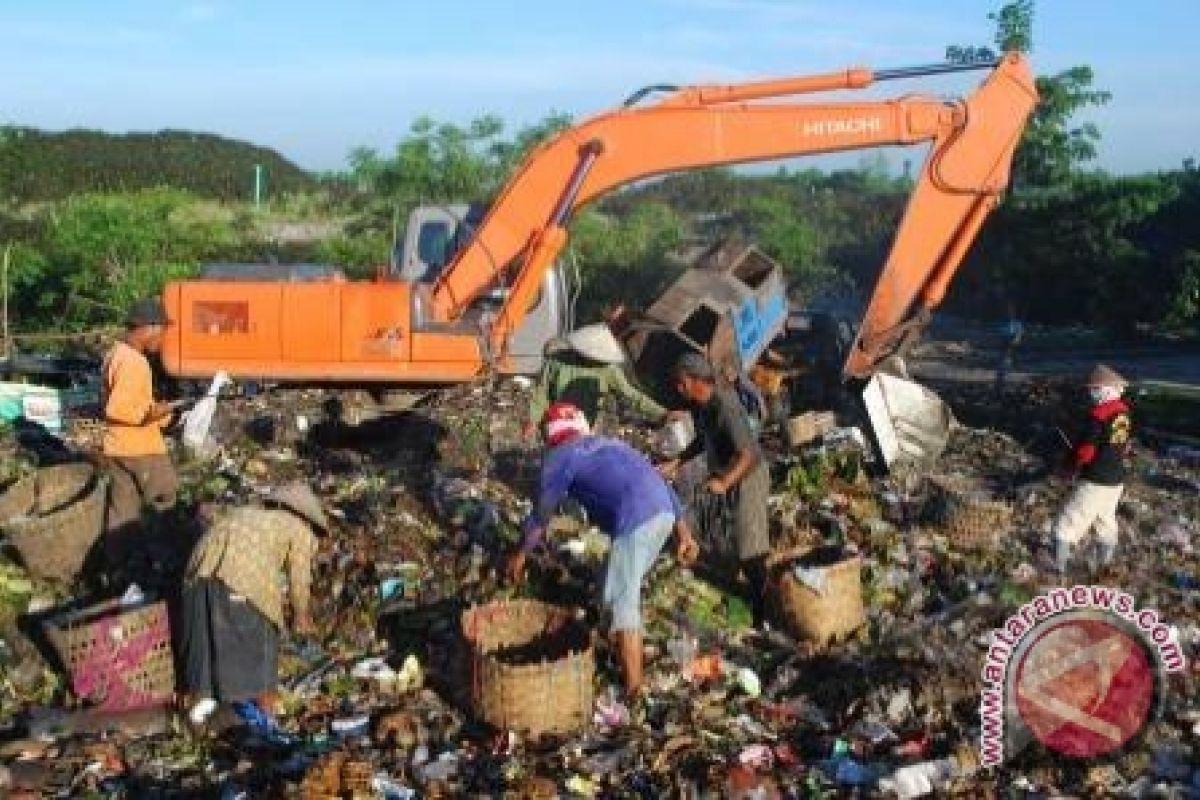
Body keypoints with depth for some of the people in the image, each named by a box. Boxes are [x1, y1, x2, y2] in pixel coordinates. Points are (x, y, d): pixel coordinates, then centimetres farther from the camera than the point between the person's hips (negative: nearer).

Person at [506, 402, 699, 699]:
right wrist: (683, 531, 25)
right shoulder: (610, 444, 31)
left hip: (635, 521, -8)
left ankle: (633, 688, 2)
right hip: (664, 513, 8)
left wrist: (520, 555, 30)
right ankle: (627, 652, 37)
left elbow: (541, 513, 17)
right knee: (625, 588, 24)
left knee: (621, 601, 1)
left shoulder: (560, 456, 12)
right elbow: (659, 483, 26)